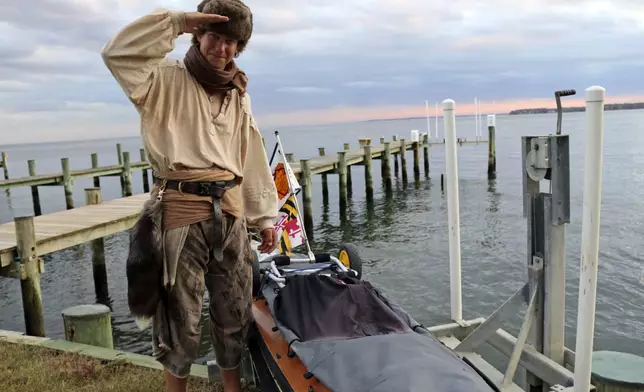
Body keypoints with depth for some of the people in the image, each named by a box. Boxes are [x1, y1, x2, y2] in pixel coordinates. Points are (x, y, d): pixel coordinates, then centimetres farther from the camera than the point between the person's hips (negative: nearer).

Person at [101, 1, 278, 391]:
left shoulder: (239, 95, 14)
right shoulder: (168, 80, -2)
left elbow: (253, 160, 14)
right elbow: (117, 54, -20)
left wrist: (265, 216, 12)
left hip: (230, 213, 6)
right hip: (181, 212, -5)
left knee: (235, 311, 15)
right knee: (181, 315, 6)